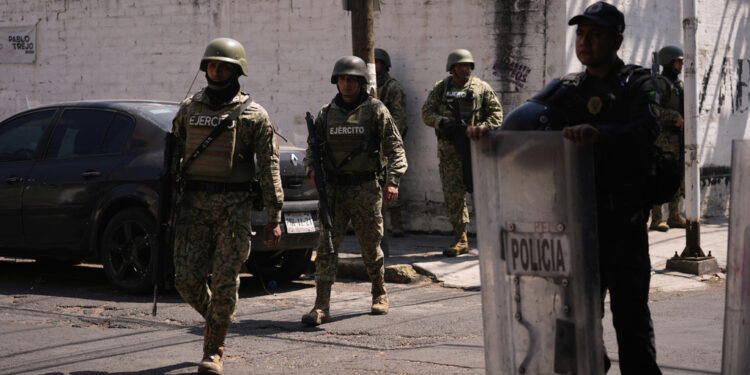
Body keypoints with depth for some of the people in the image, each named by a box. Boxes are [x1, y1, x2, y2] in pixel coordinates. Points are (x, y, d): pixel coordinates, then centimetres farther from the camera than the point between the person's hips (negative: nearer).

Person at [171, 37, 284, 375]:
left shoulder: (254, 115, 1)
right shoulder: (188, 109, 11)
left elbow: (269, 168, -1)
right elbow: (174, 157, 15)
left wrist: (273, 218, -6)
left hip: (235, 205, -3)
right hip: (194, 201, 3)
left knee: (225, 281, -4)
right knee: (187, 277, -3)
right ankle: (217, 319, 25)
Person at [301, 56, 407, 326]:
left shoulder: (376, 111, 0)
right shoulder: (326, 113, 10)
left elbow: (395, 148, -3)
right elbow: (313, 147, 18)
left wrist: (393, 181, -15)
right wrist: (312, 169, -3)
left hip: (366, 189, -2)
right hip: (333, 189, 2)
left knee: (371, 247, 7)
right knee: (326, 245, -9)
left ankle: (380, 293, 31)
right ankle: (321, 306, -12)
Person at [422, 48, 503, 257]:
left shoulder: (481, 87, 7)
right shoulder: (440, 88, 10)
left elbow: (496, 112, 5)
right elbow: (427, 112, 7)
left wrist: (481, 128, -12)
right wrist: (442, 123, -12)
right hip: (450, 148, 1)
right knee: (453, 194, 0)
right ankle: (460, 239, 6)